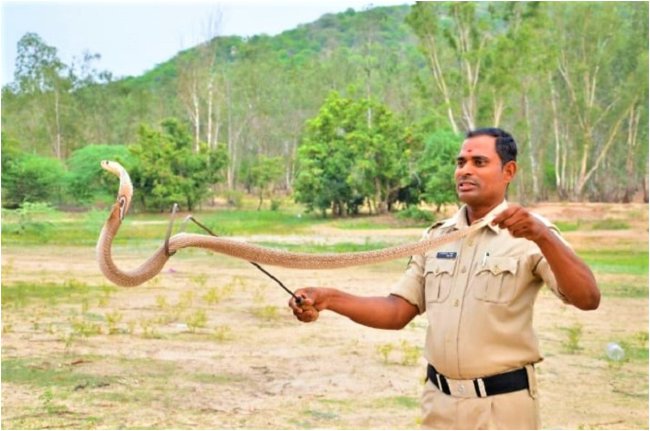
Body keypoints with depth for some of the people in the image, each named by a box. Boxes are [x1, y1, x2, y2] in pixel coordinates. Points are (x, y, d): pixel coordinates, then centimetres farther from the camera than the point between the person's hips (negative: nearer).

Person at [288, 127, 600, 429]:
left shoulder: (530, 237, -9)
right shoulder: (437, 236, 7)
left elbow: (587, 299, -21)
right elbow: (399, 311, 5)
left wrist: (542, 235, -35)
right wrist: (331, 299, -9)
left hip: (502, 403, -5)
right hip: (439, 399, 5)